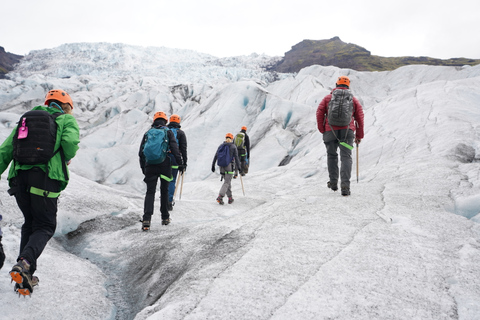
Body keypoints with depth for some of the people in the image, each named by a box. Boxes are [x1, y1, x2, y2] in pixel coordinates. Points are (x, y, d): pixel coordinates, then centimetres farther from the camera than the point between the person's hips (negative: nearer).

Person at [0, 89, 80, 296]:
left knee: (30, 224, 19)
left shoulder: (27, 118, 24)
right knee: (45, 226, 6)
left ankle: (25, 275, 15)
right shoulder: (67, 120, 10)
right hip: (45, 178, -5)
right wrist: (66, 158, 8)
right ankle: (25, 263, -19)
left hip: (19, 177, 5)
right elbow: (70, 143, -12)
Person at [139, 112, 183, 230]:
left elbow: (141, 153, 12)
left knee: (150, 192, -1)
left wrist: (143, 168, 20)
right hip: (165, 166, -1)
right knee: (164, 191, 13)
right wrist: (180, 162, -2)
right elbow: (174, 149, -7)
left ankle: (146, 219, -17)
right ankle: (165, 217, 21)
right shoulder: (168, 132, 5)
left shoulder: (147, 133, 13)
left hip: (150, 167, 1)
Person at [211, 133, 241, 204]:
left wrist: (213, 165, 9)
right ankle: (220, 197, -22)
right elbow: (236, 158, -7)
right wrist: (239, 167, -2)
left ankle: (230, 198, 23)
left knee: (228, 181, 17)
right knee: (226, 182, -5)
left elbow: (215, 156, 5)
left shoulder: (221, 146, 7)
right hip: (230, 166, -5)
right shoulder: (233, 147, -3)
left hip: (222, 166, 5)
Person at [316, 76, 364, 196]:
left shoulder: (328, 98, 11)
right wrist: (359, 136, 17)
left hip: (330, 131, 0)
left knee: (332, 156, 16)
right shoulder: (354, 100, 14)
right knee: (346, 157, -3)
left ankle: (333, 182, 22)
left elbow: (319, 113, 0)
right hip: (347, 131, 0)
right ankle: (345, 186, -16)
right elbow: (360, 118, 12)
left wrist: (322, 130, 5)